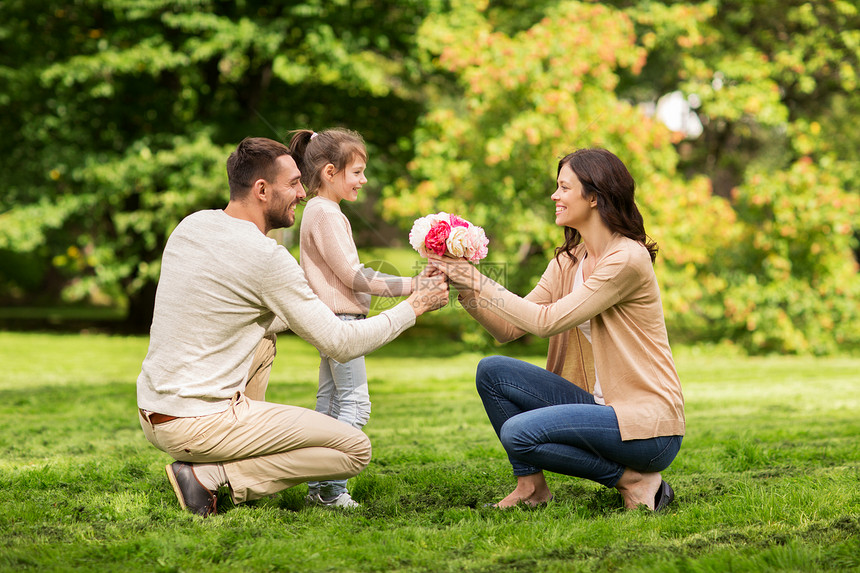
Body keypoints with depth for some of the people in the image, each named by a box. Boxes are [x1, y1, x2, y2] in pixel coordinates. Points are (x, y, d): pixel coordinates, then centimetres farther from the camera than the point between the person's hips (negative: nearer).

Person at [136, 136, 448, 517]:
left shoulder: (190, 225, 8)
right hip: (200, 424, -8)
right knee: (355, 449, -2)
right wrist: (413, 308, 3)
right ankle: (209, 474, -6)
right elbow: (341, 345, -10)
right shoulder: (265, 257, -16)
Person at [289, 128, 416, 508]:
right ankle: (332, 487, -14)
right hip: (338, 318, -11)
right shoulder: (326, 213, -14)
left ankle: (319, 486, 12)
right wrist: (409, 285, -19)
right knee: (354, 402, -12)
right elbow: (351, 274, -19)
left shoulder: (318, 211, 18)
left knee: (330, 403, 10)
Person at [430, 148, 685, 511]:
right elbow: (508, 329, 5)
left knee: (518, 433, -24)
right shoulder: (568, 261, 10)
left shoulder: (627, 259, -16)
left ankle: (632, 478, -8)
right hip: (599, 403, 8)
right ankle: (531, 486, 6)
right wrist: (466, 290, -10)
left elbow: (547, 321, -20)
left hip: (648, 426, -8)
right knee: (492, 371, -2)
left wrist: (481, 283, -15)